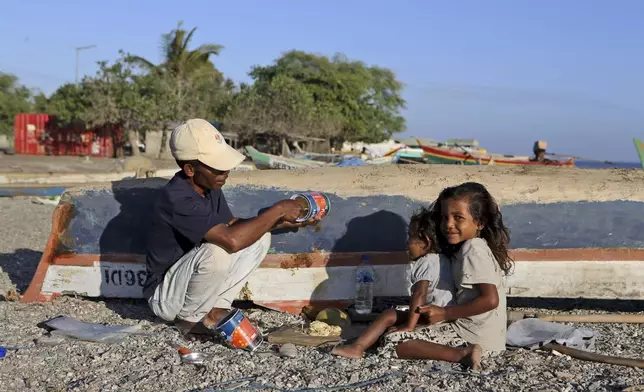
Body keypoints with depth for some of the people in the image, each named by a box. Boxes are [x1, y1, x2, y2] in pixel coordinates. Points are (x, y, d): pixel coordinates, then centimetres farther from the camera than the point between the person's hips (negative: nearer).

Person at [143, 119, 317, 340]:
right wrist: (277, 211, -27)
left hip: (189, 277, 8)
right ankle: (189, 319, -8)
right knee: (218, 250, -35)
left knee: (260, 237, 0)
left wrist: (285, 221, -1)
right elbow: (231, 240, -39)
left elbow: (233, 224, 11)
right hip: (164, 296, -8)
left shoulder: (209, 186, -3)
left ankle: (215, 312, 1)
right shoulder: (177, 198, -30)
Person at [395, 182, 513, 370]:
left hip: (477, 337, -10)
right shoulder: (478, 247, 13)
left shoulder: (473, 249, -16)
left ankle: (463, 354, -19)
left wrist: (445, 313, -18)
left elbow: (490, 299, -23)